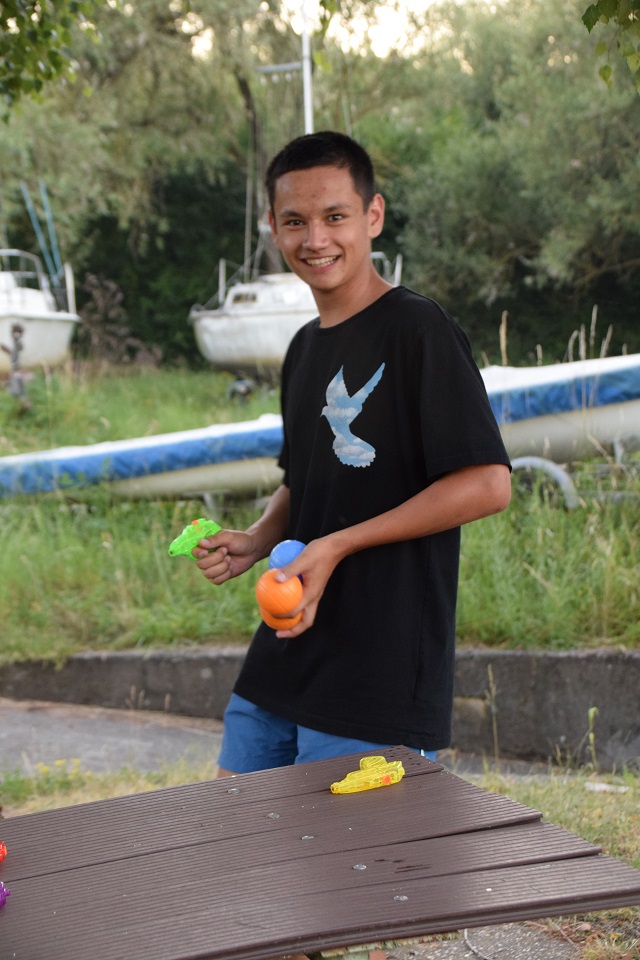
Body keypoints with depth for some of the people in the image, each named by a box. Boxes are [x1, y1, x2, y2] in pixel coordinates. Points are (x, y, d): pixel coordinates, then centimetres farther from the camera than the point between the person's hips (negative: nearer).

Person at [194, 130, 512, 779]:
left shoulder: (418, 330, -11)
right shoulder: (305, 349, 14)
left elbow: (487, 484, -18)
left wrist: (338, 546, -18)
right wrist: (256, 542, 6)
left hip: (380, 676, -8)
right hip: (283, 655, 8)